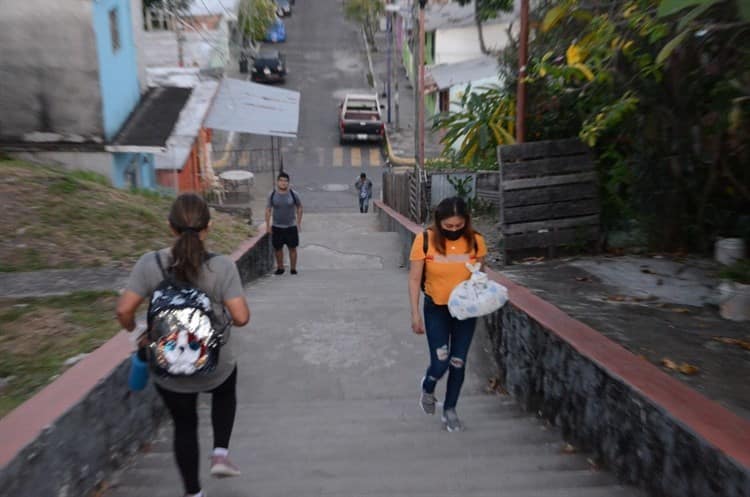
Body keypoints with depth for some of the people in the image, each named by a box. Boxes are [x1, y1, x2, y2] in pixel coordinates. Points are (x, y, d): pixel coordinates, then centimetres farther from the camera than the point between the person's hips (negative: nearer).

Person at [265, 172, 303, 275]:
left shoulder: (294, 194, -4)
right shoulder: (272, 195, -2)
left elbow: (299, 208, 5)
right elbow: (268, 210, 3)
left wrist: (299, 223, 2)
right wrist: (268, 225, -1)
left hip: (291, 227, -1)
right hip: (276, 227, 1)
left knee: (292, 248, 3)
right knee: (278, 248, 8)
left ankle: (293, 269, 15)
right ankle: (280, 268, 24)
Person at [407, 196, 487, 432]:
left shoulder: (475, 240, -10)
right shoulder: (425, 240, -16)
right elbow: (414, 279, -9)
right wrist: (415, 314, -11)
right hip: (436, 309, -2)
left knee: (458, 363, 9)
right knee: (440, 363, -4)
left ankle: (450, 410, 31)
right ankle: (428, 388, 33)